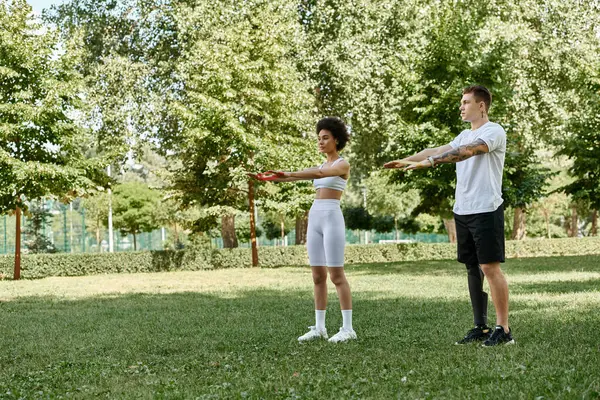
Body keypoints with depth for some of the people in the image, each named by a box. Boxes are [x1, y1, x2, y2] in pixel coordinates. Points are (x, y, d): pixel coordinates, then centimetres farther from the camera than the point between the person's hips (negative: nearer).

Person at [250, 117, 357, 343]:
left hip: (332, 220, -8)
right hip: (315, 221, 8)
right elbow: (296, 177, 8)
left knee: (336, 276, -9)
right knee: (318, 276, 6)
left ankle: (348, 329, -4)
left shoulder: (343, 165, -5)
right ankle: (319, 328, 10)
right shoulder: (322, 167, 21)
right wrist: (270, 178, -11)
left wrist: (287, 173, -34)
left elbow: (318, 174, -23)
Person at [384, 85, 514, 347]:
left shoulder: (494, 132, -9)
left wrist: (429, 162, -30)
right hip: (462, 210, 8)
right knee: (473, 268, 10)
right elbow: (438, 150, 19)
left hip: (486, 210, -8)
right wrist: (407, 160, 9)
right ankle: (480, 327, 16)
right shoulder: (465, 135, 19)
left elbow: (466, 152, -24)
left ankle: (503, 329, -5)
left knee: (490, 267, -9)